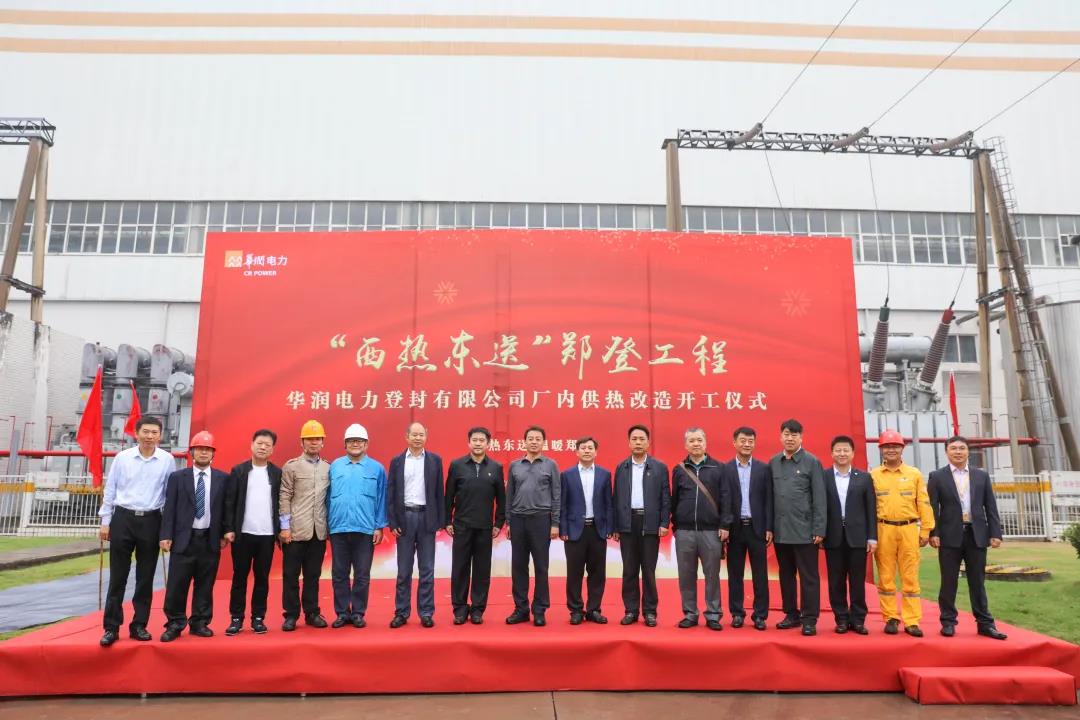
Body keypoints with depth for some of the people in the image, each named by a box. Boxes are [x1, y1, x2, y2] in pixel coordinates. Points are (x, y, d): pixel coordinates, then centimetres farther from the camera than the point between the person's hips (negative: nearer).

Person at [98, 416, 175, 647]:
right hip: (123, 518, 0)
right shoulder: (122, 457, -1)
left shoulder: (167, 460, -2)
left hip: (151, 521, 0)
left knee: (145, 578, 8)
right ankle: (111, 627, 13)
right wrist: (105, 522, 5)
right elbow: (110, 490, 5)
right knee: (118, 577, 4)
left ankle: (139, 626, 19)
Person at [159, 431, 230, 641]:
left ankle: (200, 623, 17)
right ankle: (175, 624, 12)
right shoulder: (177, 477, 5)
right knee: (177, 584, 1)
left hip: (210, 539, 1)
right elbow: (169, 508, 1)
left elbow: (226, 507, 7)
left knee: (205, 585, 7)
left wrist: (225, 533, 2)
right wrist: (166, 535, -5)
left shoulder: (223, 478, 5)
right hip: (184, 538, -1)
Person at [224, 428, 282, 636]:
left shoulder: (277, 473, 5)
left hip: (267, 535, 1)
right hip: (243, 533, 0)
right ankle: (236, 618, 14)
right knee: (239, 577, 6)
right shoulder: (238, 471, 3)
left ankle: (258, 618, 15)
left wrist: (282, 530, 0)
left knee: (262, 577, 7)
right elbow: (229, 502, 1)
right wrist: (229, 529, -5)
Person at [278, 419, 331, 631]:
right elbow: (284, 498, -3)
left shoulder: (328, 468, 9)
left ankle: (312, 613, 19)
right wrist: (284, 527, -8)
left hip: (319, 532, 3)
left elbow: (330, 499, 11)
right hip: (295, 530, -2)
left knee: (313, 575, 10)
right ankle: (291, 615, 14)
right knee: (291, 574, 4)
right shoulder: (291, 466, 0)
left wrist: (330, 526, 7)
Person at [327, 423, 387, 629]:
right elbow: (328, 497, 7)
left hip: (365, 529, -1)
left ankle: (358, 613, 17)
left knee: (362, 575, 6)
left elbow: (381, 500, 2)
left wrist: (379, 527, -2)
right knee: (339, 574, 8)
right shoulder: (334, 466, 5)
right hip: (338, 528, 1)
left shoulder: (376, 468, 1)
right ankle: (342, 613, 19)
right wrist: (326, 525, 5)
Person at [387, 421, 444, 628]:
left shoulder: (435, 460, 4)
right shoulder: (397, 461, 4)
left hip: (426, 516, 0)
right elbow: (391, 494, 3)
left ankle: (426, 613, 11)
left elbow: (439, 492, 3)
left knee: (427, 569, 4)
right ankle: (401, 612, 14)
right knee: (404, 570, 6)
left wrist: (440, 520, -2)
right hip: (404, 516, 0)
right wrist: (392, 522, -4)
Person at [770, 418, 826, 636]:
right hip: (780, 531, 4)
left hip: (804, 531, -4)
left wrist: (819, 530, -10)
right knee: (786, 575, 12)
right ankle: (792, 614, 23)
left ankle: (810, 619, 9)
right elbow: (770, 497, 8)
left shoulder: (812, 462, -3)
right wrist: (769, 527, 5)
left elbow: (819, 498, -5)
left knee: (808, 577, 2)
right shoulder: (773, 463, 7)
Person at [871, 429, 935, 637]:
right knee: (885, 577, 4)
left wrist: (925, 531, 0)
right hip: (883, 530, 0)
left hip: (909, 529, 0)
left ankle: (912, 622, 8)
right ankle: (891, 619, 13)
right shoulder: (873, 475, 5)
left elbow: (924, 504, 6)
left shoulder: (914, 474, 7)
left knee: (910, 577, 2)